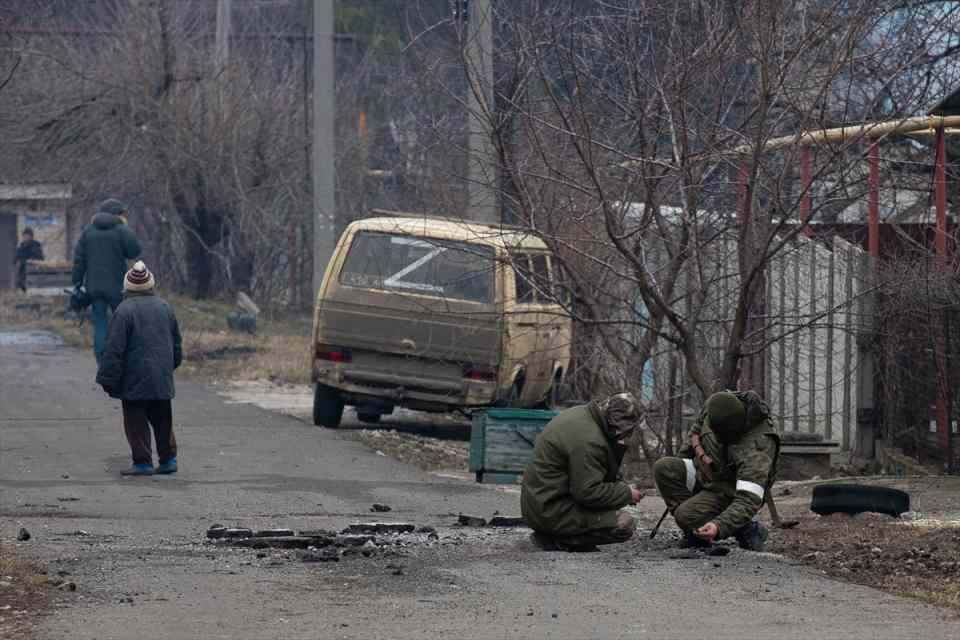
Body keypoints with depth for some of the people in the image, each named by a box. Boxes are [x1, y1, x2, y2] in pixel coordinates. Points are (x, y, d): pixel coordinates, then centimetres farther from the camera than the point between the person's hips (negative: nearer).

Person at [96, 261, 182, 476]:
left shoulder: (124, 310, -12)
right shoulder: (165, 308, 7)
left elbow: (114, 349, -14)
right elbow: (176, 344, 17)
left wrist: (108, 379, -9)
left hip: (134, 382, -6)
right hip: (162, 379, 6)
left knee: (136, 422, 1)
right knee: (162, 420, 15)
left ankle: (143, 462, -2)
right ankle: (168, 458, 15)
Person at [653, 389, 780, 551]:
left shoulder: (756, 447, -38)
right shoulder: (715, 406, -18)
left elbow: (748, 502, -42)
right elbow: (698, 429, 7)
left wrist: (719, 526, -55)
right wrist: (680, 461, 19)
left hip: (730, 491, -7)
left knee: (687, 516, -27)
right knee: (663, 468, -15)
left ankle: (745, 529, -5)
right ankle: (696, 533, -3)